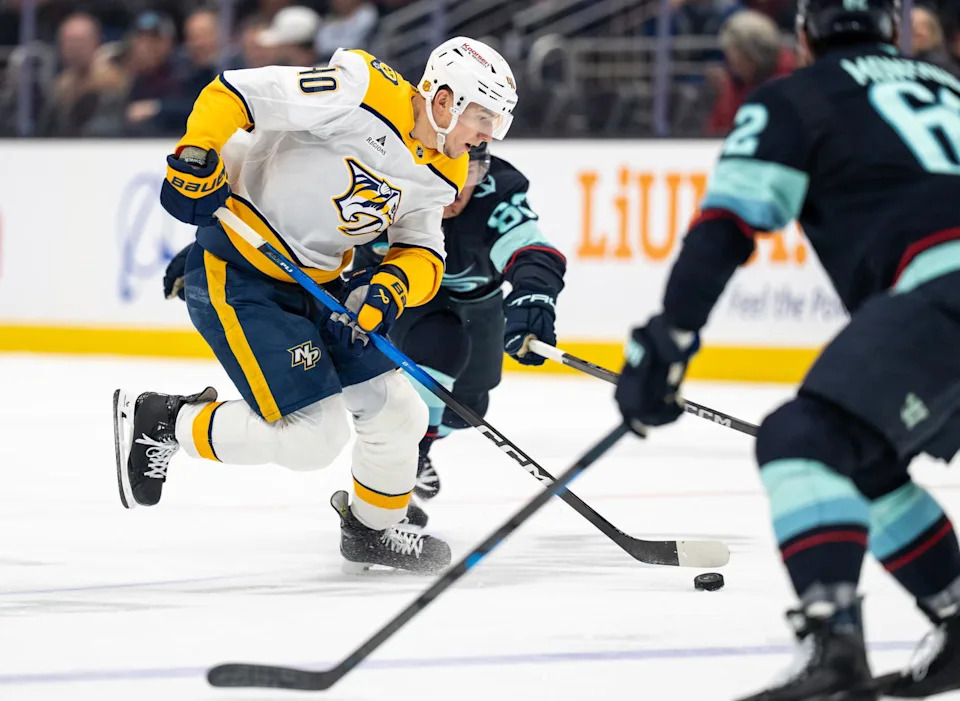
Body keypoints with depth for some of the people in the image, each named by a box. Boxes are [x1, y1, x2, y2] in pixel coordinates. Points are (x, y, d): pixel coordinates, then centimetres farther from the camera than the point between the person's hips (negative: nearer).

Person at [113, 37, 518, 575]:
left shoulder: (439, 177, 5)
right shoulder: (363, 92, -22)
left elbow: (423, 254, 6)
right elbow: (234, 92, -21)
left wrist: (393, 286, -16)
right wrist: (196, 161, -28)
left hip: (315, 285, 9)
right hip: (235, 276, -9)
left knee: (397, 412, 9)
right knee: (313, 436, -14)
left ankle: (374, 529, 36)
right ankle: (158, 423, 4)